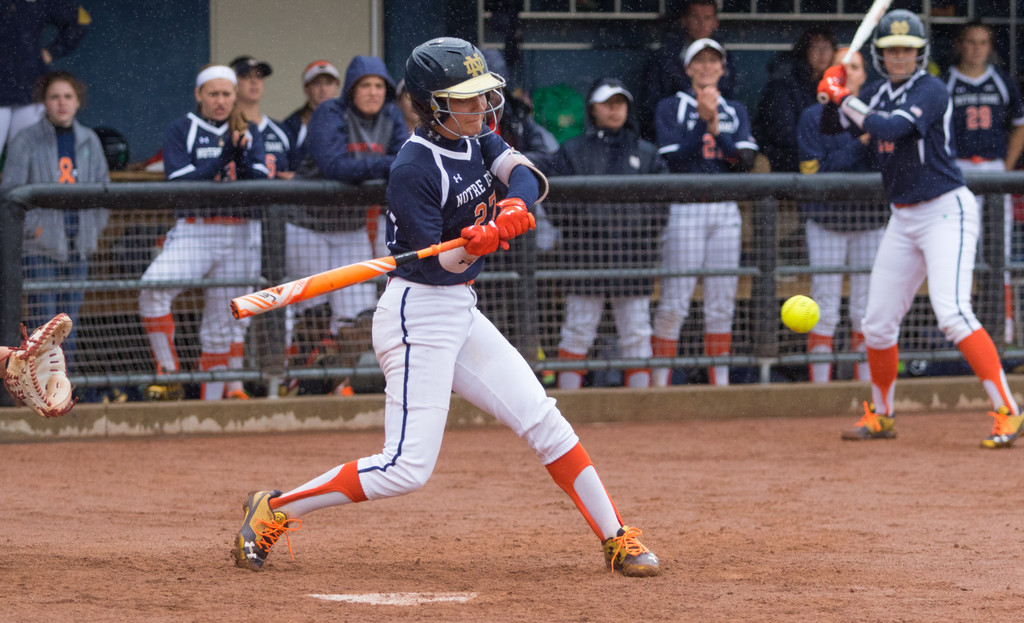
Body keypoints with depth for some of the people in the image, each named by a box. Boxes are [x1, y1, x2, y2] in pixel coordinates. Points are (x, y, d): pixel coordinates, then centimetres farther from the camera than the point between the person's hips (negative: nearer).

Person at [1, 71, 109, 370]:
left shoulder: (89, 141, 10)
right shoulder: (26, 141, -4)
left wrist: (95, 228, 7)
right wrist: (32, 227, -11)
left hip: (78, 244, 4)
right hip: (40, 245, -4)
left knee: (70, 319, 6)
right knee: (43, 317, -9)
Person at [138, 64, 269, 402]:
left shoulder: (249, 132, 12)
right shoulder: (181, 131, 4)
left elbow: (261, 182, 0)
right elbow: (180, 183, -9)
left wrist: (241, 155, -18)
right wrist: (224, 157, -18)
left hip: (240, 235, 2)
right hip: (193, 231, -2)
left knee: (225, 323, 4)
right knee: (153, 286, -28)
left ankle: (212, 398, 14)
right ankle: (168, 375, -18)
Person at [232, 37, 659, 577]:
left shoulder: (477, 139, 7)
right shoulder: (413, 168, -18)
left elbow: (527, 177, -8)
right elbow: (435, 263, -18)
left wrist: (514, 207, -30)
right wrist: (475, 245, -38)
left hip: (461, 311, 9)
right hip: (419, 314, -9)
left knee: (543, 422, 6)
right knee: (407, 468, -13)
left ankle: (616, 539, 12)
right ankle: (272, 512, -3)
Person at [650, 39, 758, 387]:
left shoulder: (735, 111, 15)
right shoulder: (671, 108, 4)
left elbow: (745, 160, 0)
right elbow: (674, 158, -9)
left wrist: (715, 126, -11)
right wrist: (703, 121, -16)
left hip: (725, 210, 4)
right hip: (684, 209, -4)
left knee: (722, 305, 5)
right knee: (674, 303, -8)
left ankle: (720, 382, 10)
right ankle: (658, 383, -4)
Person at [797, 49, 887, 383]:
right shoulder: (813, 117, 1)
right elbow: (815, 170, -10)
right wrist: (859, 143, -16)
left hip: (870, 221, 2)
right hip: (827, 220, -2)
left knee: (866, 313, 3)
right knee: (825, 313, -5)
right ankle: (820, 385, -1)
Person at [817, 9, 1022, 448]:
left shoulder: (930, 91, -14)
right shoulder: (878, 93, 10)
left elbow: (889, 128, -27)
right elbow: (833, 127, 18)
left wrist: (846, 101, -15)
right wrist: (833, 95, -2)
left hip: (946, 211, -8)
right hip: (903, 219, 8)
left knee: (952, 313, -24)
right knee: (877, 324, 10)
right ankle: (880, 416, 29)